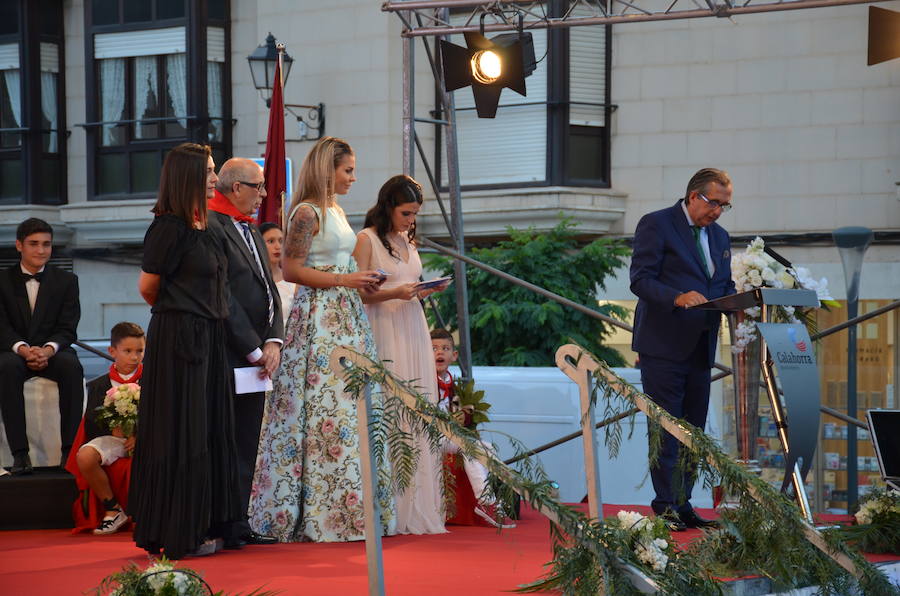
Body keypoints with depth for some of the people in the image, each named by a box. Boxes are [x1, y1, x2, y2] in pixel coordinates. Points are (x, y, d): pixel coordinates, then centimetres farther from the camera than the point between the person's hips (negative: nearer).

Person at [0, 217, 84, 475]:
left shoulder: (67, 281, 8)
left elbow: (67, 328, -1)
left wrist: (48, 349, -23)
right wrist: (23, 349, -24)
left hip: (52, 351, 1)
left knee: (72, 365, -34)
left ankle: (70, 450, -34)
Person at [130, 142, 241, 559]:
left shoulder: (200, 228, 12)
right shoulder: (170, 227, -14)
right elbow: (148, 287, -7)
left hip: (206, 341, 9)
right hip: (179, 340, -9)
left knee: (207, 430, 12)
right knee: (181, 435, -3)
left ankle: (201, 529, 20)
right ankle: (179, 535, 4)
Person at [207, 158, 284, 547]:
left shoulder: (251, 230, 18)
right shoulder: (211, 227, -11)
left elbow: (269, 290, 16)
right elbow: (222, 297, -16)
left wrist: (273, 342, 1)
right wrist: (254, 350, -13)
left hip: (257, 356, 9)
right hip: (229, 354, -9)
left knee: (246, 444, 11)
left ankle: (237, 523, 16)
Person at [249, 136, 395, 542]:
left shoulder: (336, 212, 18)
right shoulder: (308, 212, -9)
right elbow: (291, 269, -15)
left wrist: (362, 282, 10)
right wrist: (345, 279, -16)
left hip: (345, 319, 9)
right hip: (318, 319, -9)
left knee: (350, 409, 6)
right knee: (324, 411, -9)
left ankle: (345, 510, 8)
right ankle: (314, 512, -4)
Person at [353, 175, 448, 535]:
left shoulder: (408, 240, 18)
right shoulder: (367, 239, -4)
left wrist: (427, 290, 5)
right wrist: (395, 293, -19)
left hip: (414, 329, 7)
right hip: (385, 331, -7)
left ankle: (418, 504, 3)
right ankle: (393, 509, -8)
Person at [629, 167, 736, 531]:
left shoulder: (719, 237, 18)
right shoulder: (656, 225, -5)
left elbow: (724, 286, 21)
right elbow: (640, 280, -13)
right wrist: (678, 297, -28)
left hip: (700, 348, 7)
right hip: (663, 346, -7)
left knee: (693, 431, 8)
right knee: (666, 429, -6)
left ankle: (682, 505, 13)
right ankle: (666, 508, -3)